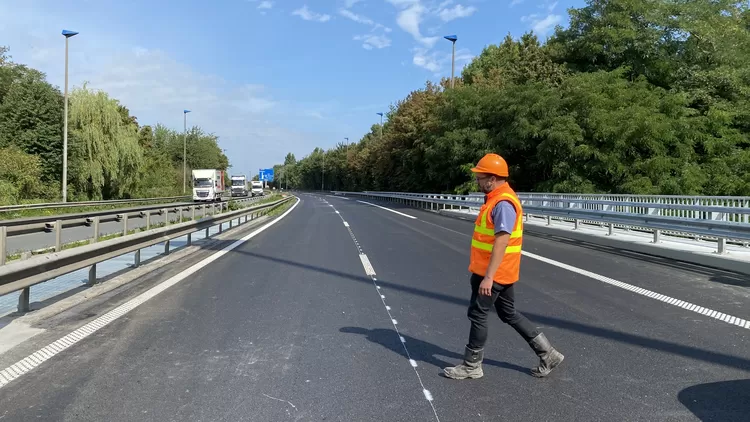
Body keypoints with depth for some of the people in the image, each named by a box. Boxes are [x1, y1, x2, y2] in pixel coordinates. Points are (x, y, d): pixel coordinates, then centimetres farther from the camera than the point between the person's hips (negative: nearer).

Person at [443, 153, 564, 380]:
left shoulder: (503, 203, -21)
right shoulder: (497, 199, 11)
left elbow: (502, 242, -28)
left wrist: (488, 277, -30)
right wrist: (482, 271, 25)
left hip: (495, 273, -10)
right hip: (500, 271, 10)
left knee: (477, 314, 1)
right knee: (508, 313, 17)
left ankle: (471, 366, 16)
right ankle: (547, 353, 25)